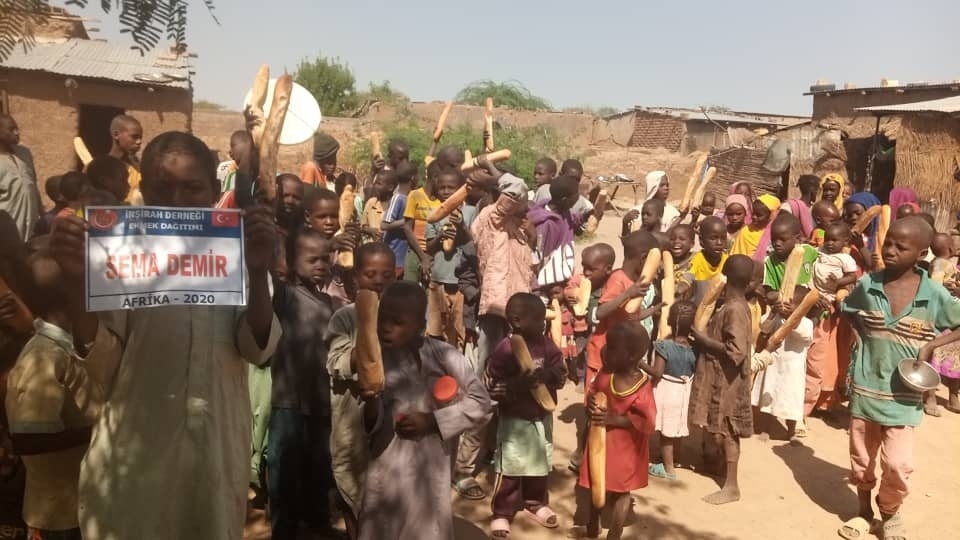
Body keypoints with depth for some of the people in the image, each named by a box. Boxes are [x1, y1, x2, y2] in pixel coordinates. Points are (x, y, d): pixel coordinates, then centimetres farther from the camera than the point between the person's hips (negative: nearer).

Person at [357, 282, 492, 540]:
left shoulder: (443, 356, -11)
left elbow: (481, 402, -7)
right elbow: (371, 426, -2)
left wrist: (433, 420, -15)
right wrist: (370, 402, -24)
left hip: (429, 466, -1)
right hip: (386, 467, 1)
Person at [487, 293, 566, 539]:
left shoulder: (546, 345, -1)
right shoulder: (505, 349, -18)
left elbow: (561, 374, 3)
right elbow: (491, 386, -18)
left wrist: (548, 375, -17)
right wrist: (518, 384, -28)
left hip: (542, 417, 6)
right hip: (514, 420, -6)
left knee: (540, 464, 18)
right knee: (510, 469, 0)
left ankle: (536, 503, 37)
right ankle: (502, 513, 13)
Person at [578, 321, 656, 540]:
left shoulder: (643, 386, -20)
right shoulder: (605, 373, -13)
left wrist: (614, 419, -25)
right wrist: (591, 402, -17)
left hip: (624, 448, -2)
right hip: (600, 441, 2)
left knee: (620, 492, 15)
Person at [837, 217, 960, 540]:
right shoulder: (866, 285, -7)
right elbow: (847, 314, 12)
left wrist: (932, 344, -12)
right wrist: (867, 341, 0)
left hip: (903, 394, -2)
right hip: (865, 388, 2)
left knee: (897, 464, -5)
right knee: (861, 459, 13)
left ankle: (890, 511, 26)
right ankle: (864, 512, 37)